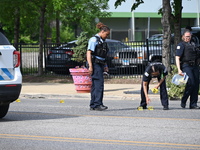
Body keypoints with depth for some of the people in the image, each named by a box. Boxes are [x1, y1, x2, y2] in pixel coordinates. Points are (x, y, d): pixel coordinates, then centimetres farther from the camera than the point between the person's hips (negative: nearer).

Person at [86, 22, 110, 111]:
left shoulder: (102, 41, 20)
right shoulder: (94, 40, -8)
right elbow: (89, 53, -14)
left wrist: (105, 66, 23)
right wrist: (90, 66, -21)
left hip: (100, 65, 9)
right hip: (95, 64, -9)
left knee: (95, 85, 9)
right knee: (99, 83, -16)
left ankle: (93, 105, 10)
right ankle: (97, 104, -19)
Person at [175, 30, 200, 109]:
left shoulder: (193, 44, 21)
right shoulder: (181, 45, 0)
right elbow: (177, 58, -8)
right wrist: (179, 70, -17)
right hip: (186, 66, -7)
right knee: (191, 83, -18)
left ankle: (193, 104, 5)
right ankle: (183, 102, -3)